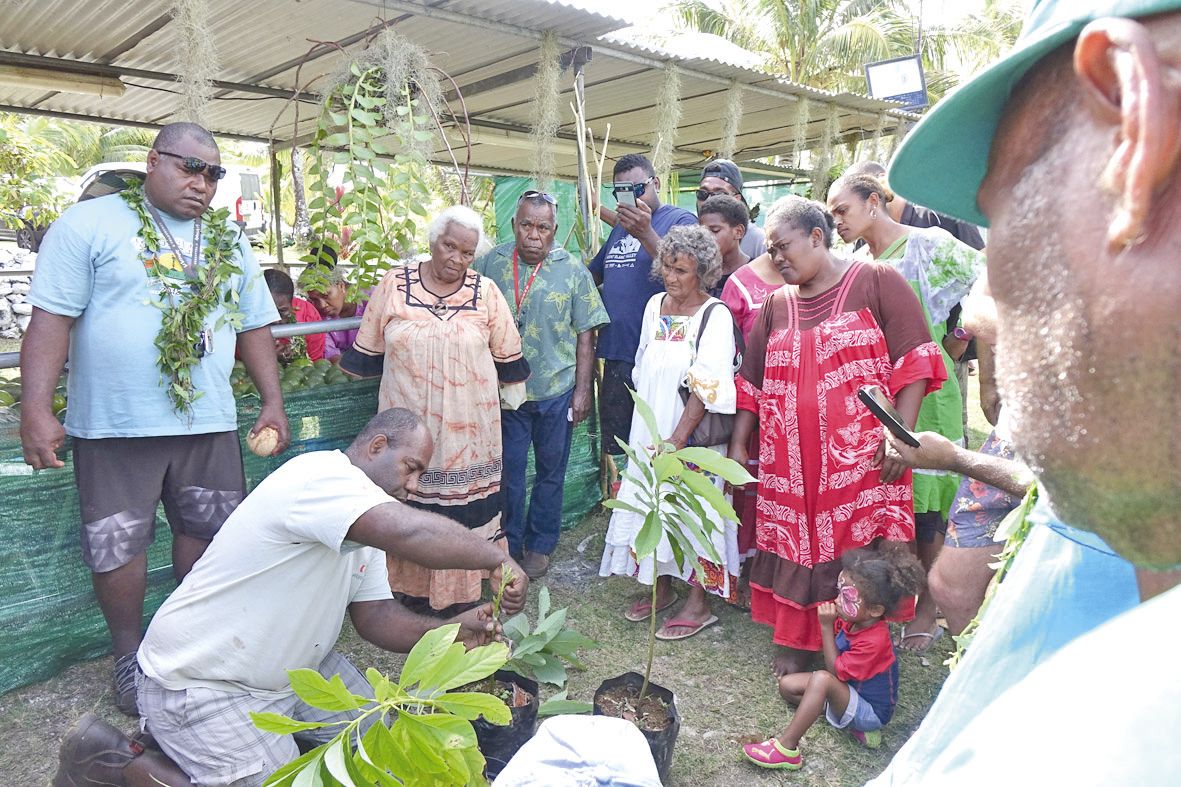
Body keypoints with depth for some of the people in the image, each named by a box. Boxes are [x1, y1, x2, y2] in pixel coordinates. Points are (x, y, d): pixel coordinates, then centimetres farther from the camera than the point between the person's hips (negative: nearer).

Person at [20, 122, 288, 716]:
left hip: (209, 423, 4)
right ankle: (128, 656, 28)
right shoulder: (90, 224, -3)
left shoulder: (229, 243, 12)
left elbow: (253, 326, 14)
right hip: (115, 424, -4)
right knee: (116, 548, 7)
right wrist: (36, 409, -14)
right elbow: (51, 320, -7)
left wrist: (273, 401, 7)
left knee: (206, 535, 12)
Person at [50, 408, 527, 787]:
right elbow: (412, 534, -44)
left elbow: (376, 618, 1)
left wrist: (452, 632, -15)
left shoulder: (364, 525, 4)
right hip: (199, 684, -9)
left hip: (291, 666, 10)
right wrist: (496, 559, -30)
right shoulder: (322, 475, -28)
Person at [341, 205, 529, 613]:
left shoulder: (485, 292, 0)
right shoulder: (394, 284, 0)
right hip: (410, 424, 1)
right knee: (411, 504, 8)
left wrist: (512, 394, 14)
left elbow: (507, 356, 9)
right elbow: (368, 350, 10)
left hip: (467, 426, 0)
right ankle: (415, 588, 23)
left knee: (464, 508, 5)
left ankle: (462, 588, 19)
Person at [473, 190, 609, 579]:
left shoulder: (573, 270, -3)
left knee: (550, 470, 12)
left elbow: (585, 335, -1)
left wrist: (582, 390, -4)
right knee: (509, 469, 11)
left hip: (556, 390, 0)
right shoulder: (490, 264, -1)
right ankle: (509, 543, 27)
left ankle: (540, 545, 29)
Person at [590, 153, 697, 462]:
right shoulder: (620, 228, 19)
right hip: (617, 355, 7)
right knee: (616, 451, 15)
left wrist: (646, 234, -33)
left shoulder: (680, 221, -4)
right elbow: (592, 275, 28)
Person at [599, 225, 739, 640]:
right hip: (650, 428, 6)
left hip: (693, 434, -6)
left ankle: (699, 603, 15)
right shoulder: (655, 305, 7)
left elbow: (706, 386, -18)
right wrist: (647, 431, 12)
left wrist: (677, 438, -20)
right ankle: (661, 586, 30)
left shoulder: (715, 315, -12)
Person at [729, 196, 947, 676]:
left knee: (860, 555, -1)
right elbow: (752, 381, 16)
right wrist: (738, 445, 11)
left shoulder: (877, 282, 0)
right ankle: (795, 646, 22)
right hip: (791, 461, 4)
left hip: (862, 458, -4)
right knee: (796, 546, 7)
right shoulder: (776, 306, 14)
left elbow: (913, 361, -5)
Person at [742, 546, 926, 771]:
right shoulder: (853, 620, -9)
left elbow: (835, 670, -24)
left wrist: (826, 626, -27)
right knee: (787, 685, 0)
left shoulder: (873, 642, -32)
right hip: (850, 688, 9)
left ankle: (786, 747, -30)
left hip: (872, 711, -9)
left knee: (822, 679, -35)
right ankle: (851, 721, -3)